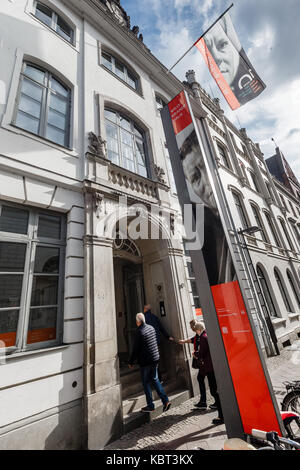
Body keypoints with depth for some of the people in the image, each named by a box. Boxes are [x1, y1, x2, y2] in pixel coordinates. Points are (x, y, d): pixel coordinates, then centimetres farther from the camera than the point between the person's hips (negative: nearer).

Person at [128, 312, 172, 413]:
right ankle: (165, 400, 17)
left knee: (146, 383, 11)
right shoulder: (151, 328, 1)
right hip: (155, 358, 7)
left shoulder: (139, 332, -20)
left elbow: (135, 349, -15)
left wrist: (131, 362, -2)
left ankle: (150, 406, 21)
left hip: (145, 361, -7)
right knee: (155, 379, 20)